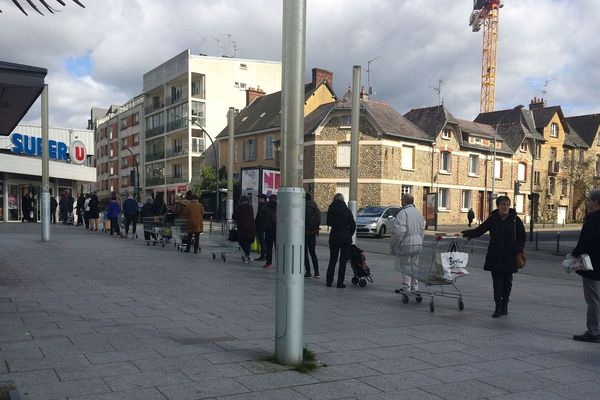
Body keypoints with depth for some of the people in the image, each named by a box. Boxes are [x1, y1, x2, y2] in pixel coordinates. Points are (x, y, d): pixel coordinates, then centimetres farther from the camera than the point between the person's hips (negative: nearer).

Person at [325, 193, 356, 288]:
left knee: (332, 260, 14)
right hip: (345, 238, -3)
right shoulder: (347, 211, -9)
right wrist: (349, 235, 8)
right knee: (343, 261, 5)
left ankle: (329, 281, 14)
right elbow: (353, 225, -5)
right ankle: (340, 283, 4)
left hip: (334, 237, 3)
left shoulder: (330, 210, -1)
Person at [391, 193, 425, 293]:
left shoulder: (403, 213, -16)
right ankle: (414, 287, 22)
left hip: (405, 244, -8)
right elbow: (422, 230, 16)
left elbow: (399, 231, -22)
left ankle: (406, 288, 3)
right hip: (418, 244, 8)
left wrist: (393, 244, -12)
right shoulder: (418, 213, 11)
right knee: (414, 266, 15)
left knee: (405, 267, 0)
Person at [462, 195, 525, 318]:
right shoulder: (492, 219, 3)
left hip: (510, 257, 0)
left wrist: (518, 251, -5)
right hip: (495, 257, 0)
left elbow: (522, 237, 6)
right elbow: (478, 231, 5)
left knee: (507, 282, 9)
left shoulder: (515, 220, 0)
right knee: (497, 282, -3)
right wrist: (464, 233, -7)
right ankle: (499, 307, 1)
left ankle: (504, 304, 24)